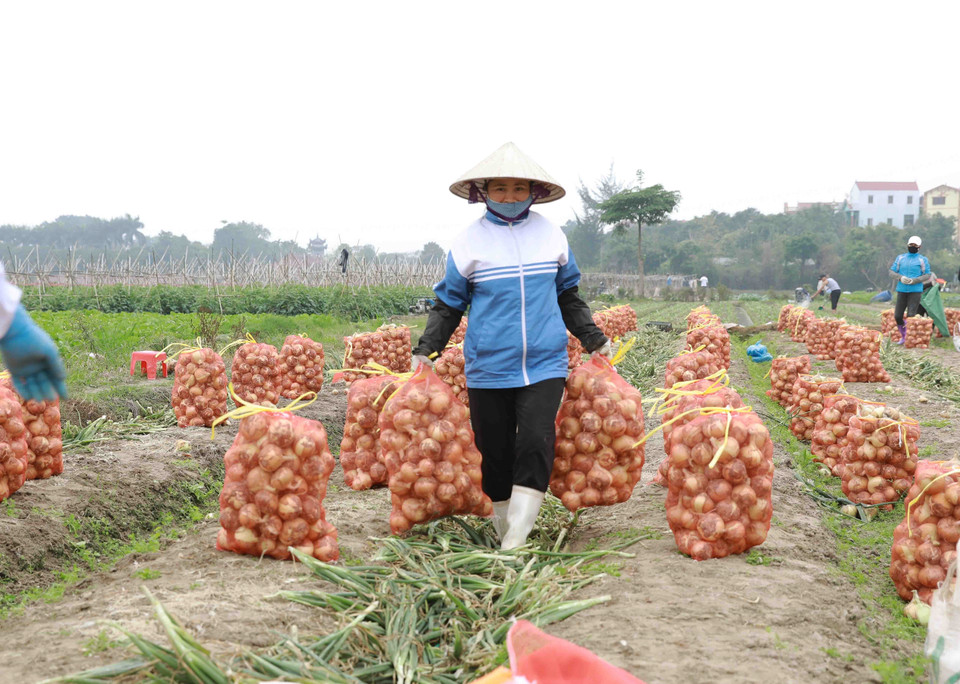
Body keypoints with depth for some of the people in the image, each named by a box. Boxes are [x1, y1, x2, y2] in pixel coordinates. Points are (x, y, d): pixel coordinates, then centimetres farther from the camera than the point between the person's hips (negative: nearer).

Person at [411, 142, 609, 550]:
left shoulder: (551, 235, 8)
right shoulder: (469, 242, 1)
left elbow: (568, 295, 20)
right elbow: (449, 303, 8)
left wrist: (594, 340, 21)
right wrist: (425, 349, -1)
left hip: (544, 365, 1)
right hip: (488, 370, -1)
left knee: (536, 443, -13)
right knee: (495, 451, 6)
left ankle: (515, 543, -8)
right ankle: (502, 528, 26)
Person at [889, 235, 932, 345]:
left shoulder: (922, 260, 3)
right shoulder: (900, 258, 12)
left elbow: (927, 275, 0)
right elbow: (892, 271, 10)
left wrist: (914, 281, -15)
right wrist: (900, 277, -10)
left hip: (915, 291, -3)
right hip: (901, 290, 3)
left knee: (911, 316, -11)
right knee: (897, 316, 2)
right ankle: (903, 336, 23)